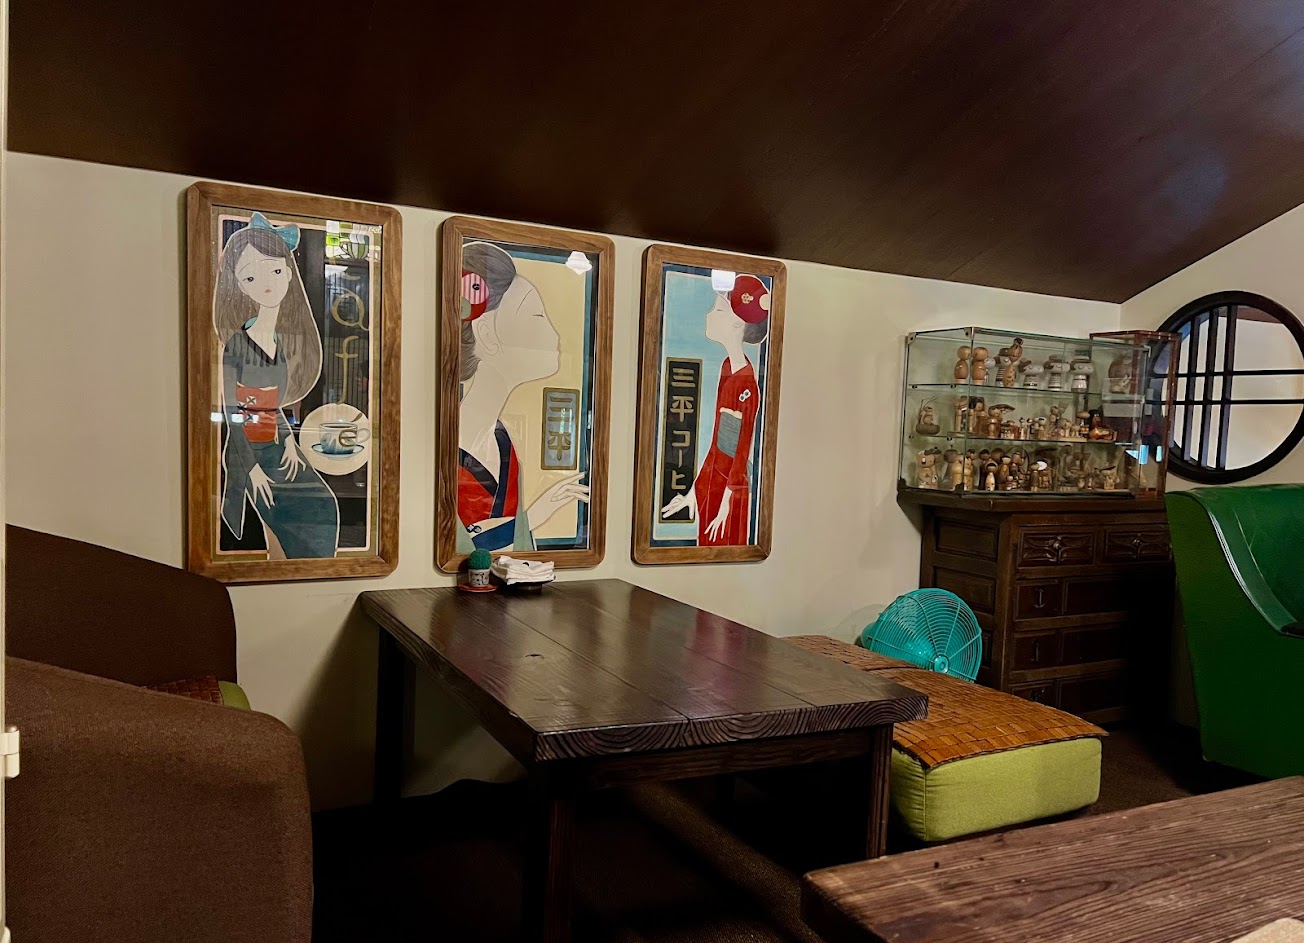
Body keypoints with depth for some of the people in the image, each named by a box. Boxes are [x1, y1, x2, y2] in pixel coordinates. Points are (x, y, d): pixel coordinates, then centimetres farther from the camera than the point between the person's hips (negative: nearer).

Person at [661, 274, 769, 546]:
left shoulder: (747, 383, -20)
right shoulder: (727, 367, 6)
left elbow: (742, 451, -16)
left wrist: (726, 502, -12)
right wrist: (694, 490, 16)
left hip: (730, 487, -8)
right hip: (711, 483, 8)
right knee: (706, 546, 16)